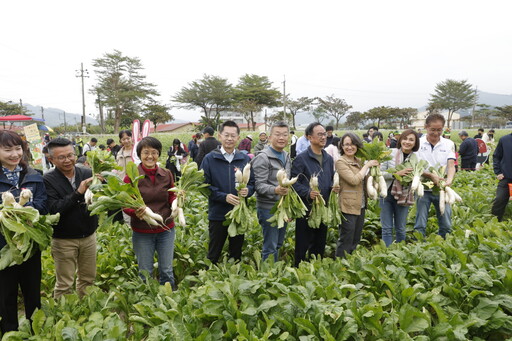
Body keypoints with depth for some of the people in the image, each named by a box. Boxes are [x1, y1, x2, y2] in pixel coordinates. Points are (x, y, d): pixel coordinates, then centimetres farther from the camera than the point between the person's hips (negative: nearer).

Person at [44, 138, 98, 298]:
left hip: (89, 236, 3)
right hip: (64, 240, -3)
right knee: (64, 285, 8)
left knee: (88, 279, 16)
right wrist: (78, 193, -28)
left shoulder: (87, 174, -3)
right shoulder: (48, 180, -10)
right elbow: (53, 210, -21)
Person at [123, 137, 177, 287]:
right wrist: (135, 211, -28)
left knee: (167, 271, 15)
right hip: (142, 232, -2)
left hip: (166, 230, 2)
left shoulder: (166, 174, 0)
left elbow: (171, 197, 7)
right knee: (145, 273, 14)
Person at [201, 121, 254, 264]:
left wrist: (248, 190, -16)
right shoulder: (210, 159, -4)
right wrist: (224, 197, -19)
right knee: (214, 255, 10)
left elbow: (253, 182, 7)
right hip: (217, 214, -2)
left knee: (236, 253, 17)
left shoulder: (245, 159, 4)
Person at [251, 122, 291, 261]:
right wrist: (275, 190, -37)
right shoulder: (263, 158, -14)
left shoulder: (287, 157, 12)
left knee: (278, 244, 18)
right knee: (270, 247, -1)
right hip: (268, 208, -8)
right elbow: (259, 185, -19)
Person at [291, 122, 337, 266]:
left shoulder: (329, 159, 11)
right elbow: (294, 182, -14)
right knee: (303, 245, 3)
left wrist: (333, 187, 0)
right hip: (306, 208, -6)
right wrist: (308, 193, -27)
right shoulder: (301, 158, -10)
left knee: (320, 244, 18)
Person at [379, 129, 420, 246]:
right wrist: (396, 174, -20)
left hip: (404, 196, 1)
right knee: (387, 228, 4)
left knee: (401, 229, 12)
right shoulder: (390, 153, -4)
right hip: (387, 194, -1)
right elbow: (380, 173, -7)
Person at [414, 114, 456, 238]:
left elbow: (451, 165, -7)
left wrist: (449, 180, -28)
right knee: (420, 225, 0)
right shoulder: (418, 143, -3)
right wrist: (431, 175, -26)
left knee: (446, 225, 7)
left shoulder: (448, 144, 4)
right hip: (424, 189, -2)